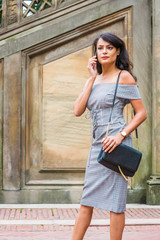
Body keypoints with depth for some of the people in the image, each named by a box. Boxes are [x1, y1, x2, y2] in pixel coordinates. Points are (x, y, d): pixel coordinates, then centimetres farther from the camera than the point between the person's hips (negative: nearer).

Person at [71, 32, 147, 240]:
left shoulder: (124, 77, -3)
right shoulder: (94, 79, 15)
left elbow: (142, 113, -6)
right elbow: (78, 110, 2)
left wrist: (121, 135, -19)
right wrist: (92, 77, 2)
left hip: (114, 144, -7)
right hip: (98, 144, 7)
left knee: (115, 201, -4)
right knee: (87, 201, 9)